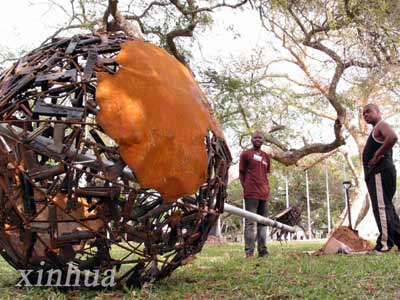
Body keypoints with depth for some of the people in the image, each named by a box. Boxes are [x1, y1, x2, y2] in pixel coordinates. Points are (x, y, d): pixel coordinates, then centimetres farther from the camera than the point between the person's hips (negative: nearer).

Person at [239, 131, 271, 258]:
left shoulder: (266, 156, 18)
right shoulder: (246, 154, 3)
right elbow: (241, 173, 3)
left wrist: (267, 189, 9)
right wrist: (246, 187, -5)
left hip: (264, 194, 6)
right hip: (251, 194, -6)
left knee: (263, 222, 7)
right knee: (250, 222, -7)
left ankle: (262, 250, 11)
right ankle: (249, 252, -7)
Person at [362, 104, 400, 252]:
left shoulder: (381, 125, -3)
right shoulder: (376, 130, 27)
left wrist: (377, 155, -20)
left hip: (381, 171, -11)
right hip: (377, 172, 11)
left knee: (381, 206, -15)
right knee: (386, 207, 12)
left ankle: (385, 244, -17)